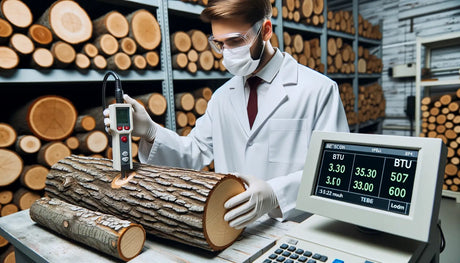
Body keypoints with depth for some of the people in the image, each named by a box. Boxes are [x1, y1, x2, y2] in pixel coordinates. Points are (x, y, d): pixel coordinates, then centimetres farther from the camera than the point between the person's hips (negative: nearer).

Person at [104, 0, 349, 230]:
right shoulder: (223, 96, 13)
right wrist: (150, 132, -6)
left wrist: (274, 194, -26)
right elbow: (195, 151, 12)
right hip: (230, 228, 3)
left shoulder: (319, 90, -4)